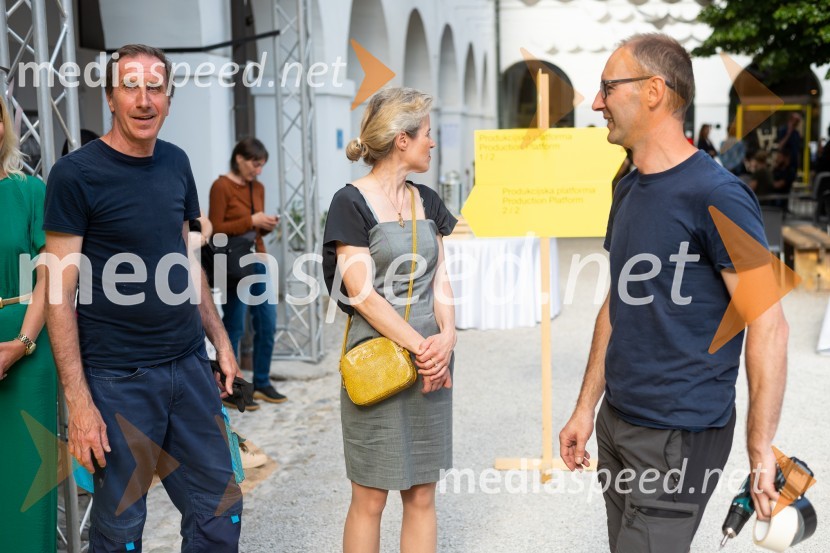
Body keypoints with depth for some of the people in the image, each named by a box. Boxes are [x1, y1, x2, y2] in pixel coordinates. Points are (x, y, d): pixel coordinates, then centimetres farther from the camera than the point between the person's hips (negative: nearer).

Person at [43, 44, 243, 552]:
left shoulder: (176, 163, 7)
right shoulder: (76, 174, -10)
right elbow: (60, 294, -12)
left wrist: (221, 341, 13)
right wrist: (79, 401, -17)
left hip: (189, 364, 5)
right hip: (117, 378, -5)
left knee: (220, 510, 10)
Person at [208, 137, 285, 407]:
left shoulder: (258, 188, 12)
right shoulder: (221, 186, -9)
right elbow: (215, 229, -13)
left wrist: (267, 225, -3)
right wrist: (251, 221, -17)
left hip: (258, 260, 7)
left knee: (267, 323, 8)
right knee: (234, 327, -1)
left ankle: (261, 383, 21)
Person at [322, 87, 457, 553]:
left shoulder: (427, 202, 10)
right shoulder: (352, 203, -8)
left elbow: (440, 279, 9)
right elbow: (362, 293, -14)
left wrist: (447, 336, -10)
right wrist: (423, 347, -16)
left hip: (430, 362, 6)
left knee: (422, 497, 10)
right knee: (370, 498, 4)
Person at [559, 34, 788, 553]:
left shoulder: (716, 195, -16)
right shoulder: (628, 190, 9)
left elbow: (768, 326, -17)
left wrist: (761, 449, -17)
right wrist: (586, 407, 15)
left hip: (679, 437, -8)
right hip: (616, 422, 8)